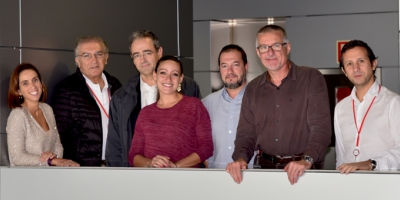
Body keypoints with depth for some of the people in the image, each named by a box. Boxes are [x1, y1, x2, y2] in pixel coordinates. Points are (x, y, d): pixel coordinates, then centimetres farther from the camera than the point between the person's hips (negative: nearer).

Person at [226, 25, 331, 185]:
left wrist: (306, 160, -24)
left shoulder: (312, 79, 0)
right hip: (265, 169, 3)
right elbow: (246, 134, 13)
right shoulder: (253, 89, 14)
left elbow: (321, 127, -9)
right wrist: (240, 159, -7)